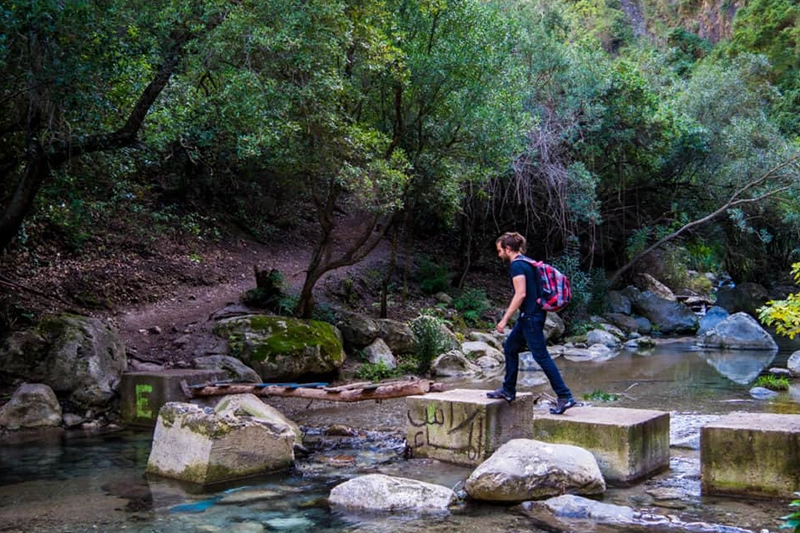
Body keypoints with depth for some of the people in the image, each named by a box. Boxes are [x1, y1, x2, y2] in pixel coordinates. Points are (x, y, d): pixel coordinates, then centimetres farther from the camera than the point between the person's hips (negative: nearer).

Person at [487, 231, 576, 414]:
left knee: (541, 356, -8)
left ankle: (565, 397, -8)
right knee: (510, 348, 18)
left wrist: (505, 319, -20)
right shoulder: (526, 263, 15)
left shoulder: (516, 265, -14)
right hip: (533, 314, 10)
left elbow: (520, 294, -22)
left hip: (531, 316, -10)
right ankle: (508, 391, 26)